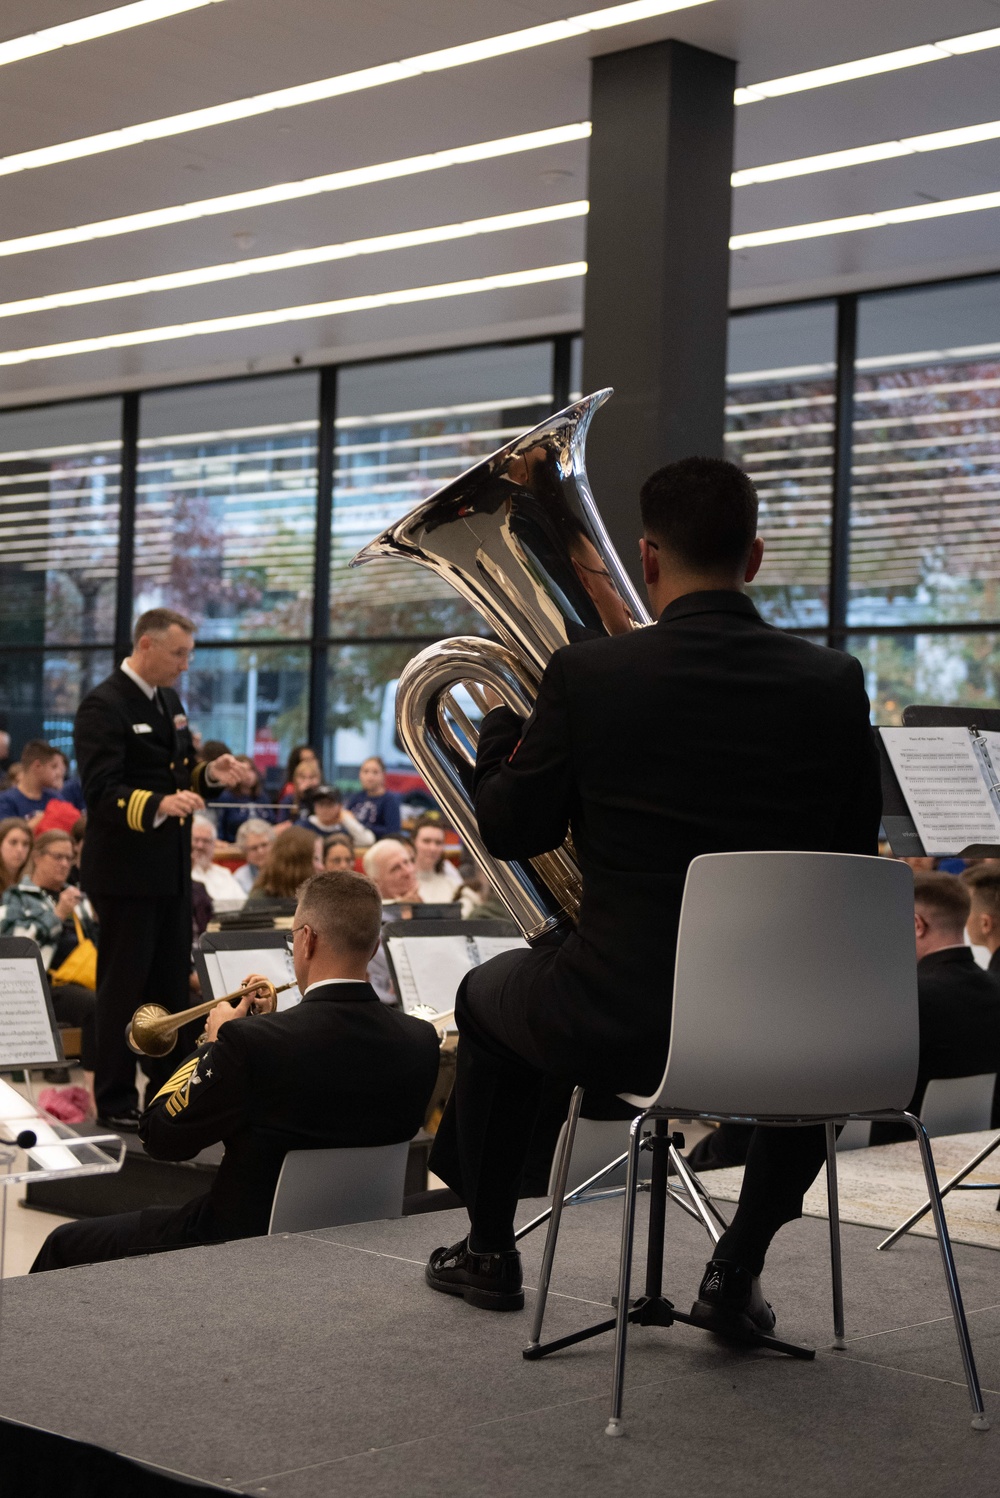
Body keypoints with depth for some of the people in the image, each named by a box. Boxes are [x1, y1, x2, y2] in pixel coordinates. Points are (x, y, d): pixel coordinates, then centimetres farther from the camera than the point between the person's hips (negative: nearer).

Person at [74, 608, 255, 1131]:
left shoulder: (168, 701, 12)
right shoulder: (104, 705, -15)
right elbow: (101, 792, -23)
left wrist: (210, 774, -1)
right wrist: (159, 805, -39)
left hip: (171, 867, 8)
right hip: (125, 869, -8)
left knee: (172, 981, 14)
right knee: (123, 985, 0)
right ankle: (115, 1102, 10)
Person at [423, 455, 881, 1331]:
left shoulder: (588, 675, -11)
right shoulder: (833, 683, -5)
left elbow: (510, 833, 0)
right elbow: (854, 854, 6)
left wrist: (502, 722, 18)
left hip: (619, 1025, -1)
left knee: (488, 996, 32)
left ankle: (489, 1252, 43)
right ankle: (738, 1274, 30)